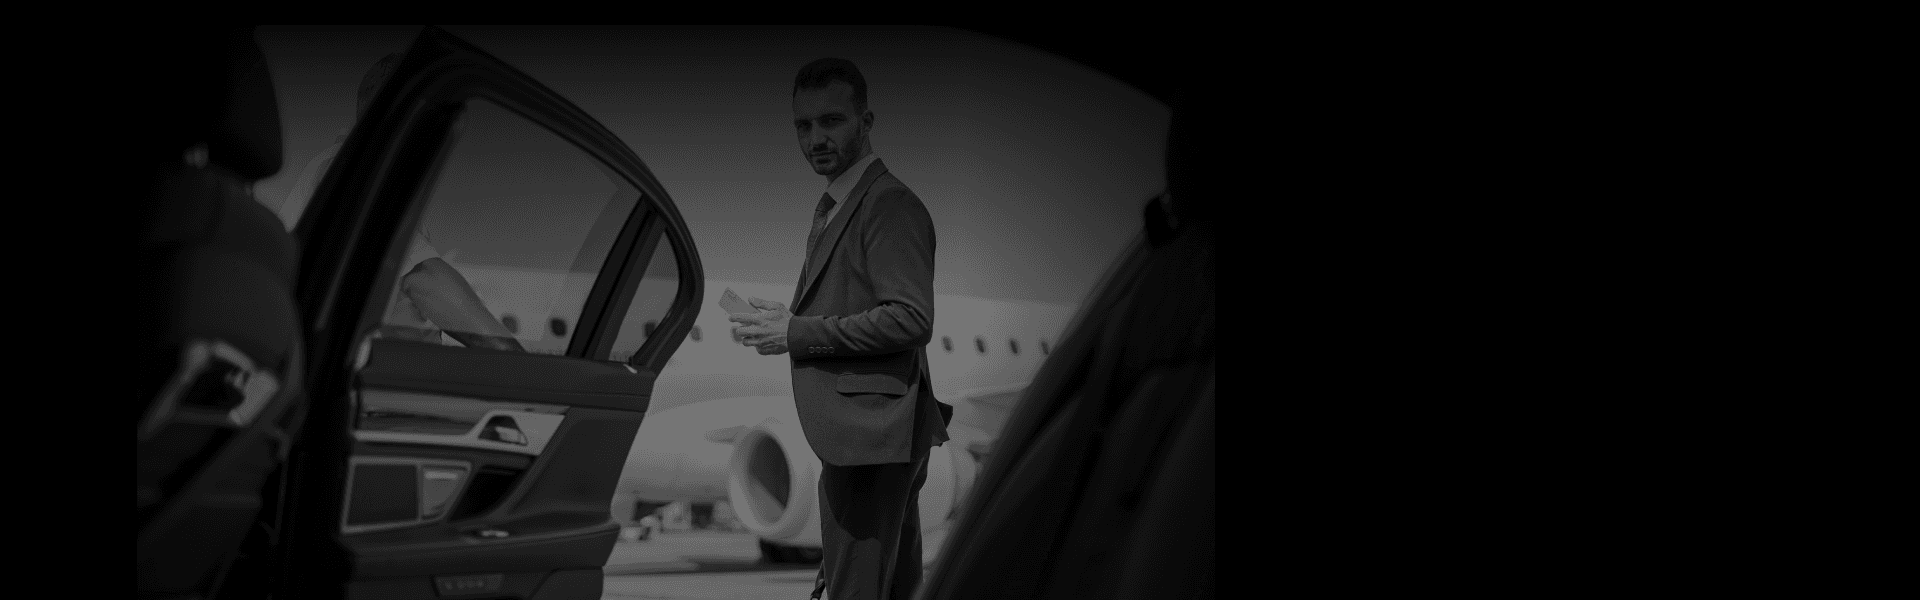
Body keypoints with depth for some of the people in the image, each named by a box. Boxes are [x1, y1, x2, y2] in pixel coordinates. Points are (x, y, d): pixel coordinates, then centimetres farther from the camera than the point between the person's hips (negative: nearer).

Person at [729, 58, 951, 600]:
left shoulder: (891, 205, -14)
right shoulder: (834, 206, 17)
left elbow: (911, 319, -23)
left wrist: (798, 334, -19)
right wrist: (786, 319, 6)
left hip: (871, 434, -10)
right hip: (862, 435, 10)